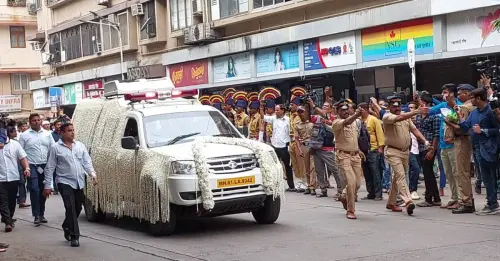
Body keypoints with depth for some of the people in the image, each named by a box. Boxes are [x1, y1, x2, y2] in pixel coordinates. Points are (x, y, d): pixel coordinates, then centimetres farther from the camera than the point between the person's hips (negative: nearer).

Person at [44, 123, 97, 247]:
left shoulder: (80, 146, 11)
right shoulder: (56, 148, -2)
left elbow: (87, 162, 10)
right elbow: (50, 168, -1)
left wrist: (92, 174, -9)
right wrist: (48, 185, -4)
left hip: (79, 183, 5)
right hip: (65, 182, -5)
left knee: (77, 208, 11)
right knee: (71, 208, -13)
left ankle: (67, 227, 36)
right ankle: (74, 236, -9)